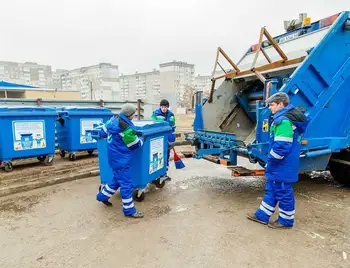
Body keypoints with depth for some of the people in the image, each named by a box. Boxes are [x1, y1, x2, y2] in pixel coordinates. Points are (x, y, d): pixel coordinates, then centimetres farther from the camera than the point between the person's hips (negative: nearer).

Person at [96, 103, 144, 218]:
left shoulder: (114, 118, -2)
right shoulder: (127, 129, -26)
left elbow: (103, 132, 12)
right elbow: (135, 144, -12)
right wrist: (141, 141, 9)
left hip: (114, 156, 9)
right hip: (121, 158, -9)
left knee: (117, 179, 26)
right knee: (126, 184, 1)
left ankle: (102, 196, 42)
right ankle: (129, 210, 12)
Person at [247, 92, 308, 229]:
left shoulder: (284, 120, -22)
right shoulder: (288, 117, 12)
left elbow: (281, 146, -27)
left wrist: (271, 160, -13)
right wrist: (271, 161, 20)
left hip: (282, 167, -11)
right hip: (280, 166, 11)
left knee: (283, 192, 6)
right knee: (271, 189, 17)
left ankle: (286, 220, 23)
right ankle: (262, 215, 29)